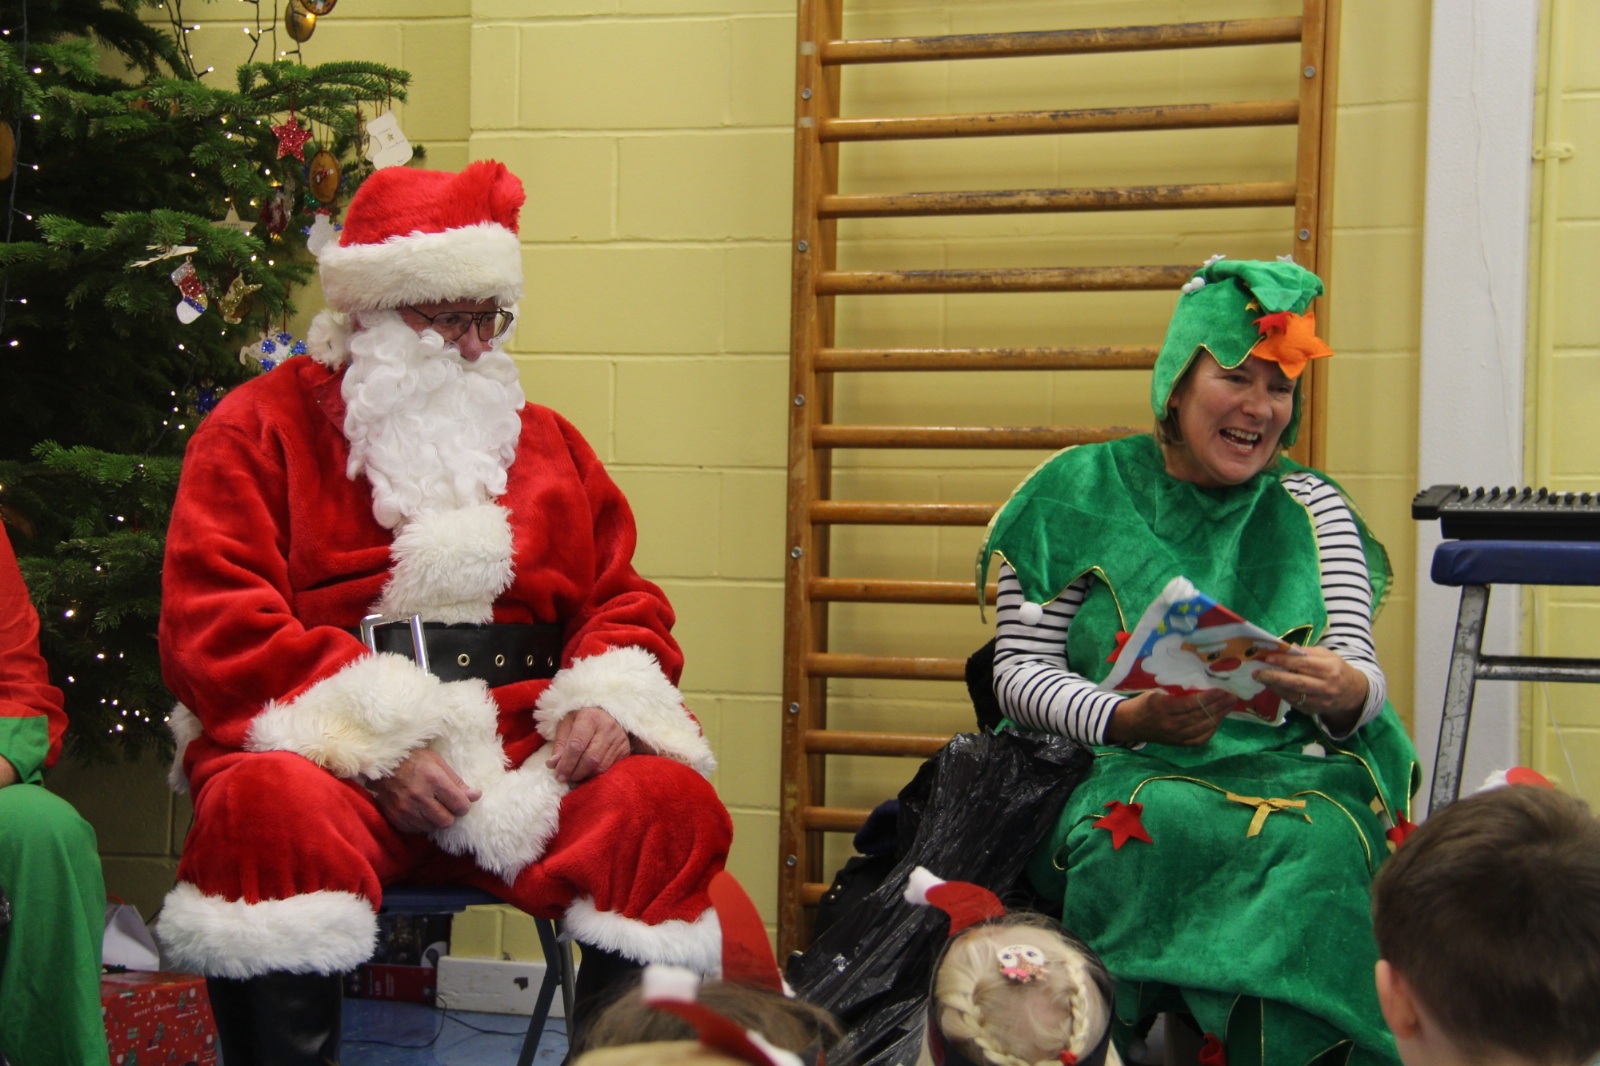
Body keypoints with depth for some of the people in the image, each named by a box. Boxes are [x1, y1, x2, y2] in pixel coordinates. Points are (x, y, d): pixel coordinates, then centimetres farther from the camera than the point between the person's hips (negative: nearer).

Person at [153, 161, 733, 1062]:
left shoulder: (544, 440, 25)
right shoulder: (261, 429, 11)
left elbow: (623, 599, 21)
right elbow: (217, 631, -1)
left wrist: (608, 700, -4)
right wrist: (373, 743, -14)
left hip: (528, 757, 3)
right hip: (335, 759, -3)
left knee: (668, 804, -26)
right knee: (272, 811, -38)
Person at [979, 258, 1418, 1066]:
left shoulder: (1311, 507, 15)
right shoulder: (1080, 493, 7)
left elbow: (1362, 679, 6)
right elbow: (1020, 673, 3)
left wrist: (1343, 691, -19)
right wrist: (1128, 719, -16)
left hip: (1293, 773, 2)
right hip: (1123, 773, -2)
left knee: (1324, 840, -32)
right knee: (1161, 824, -36)